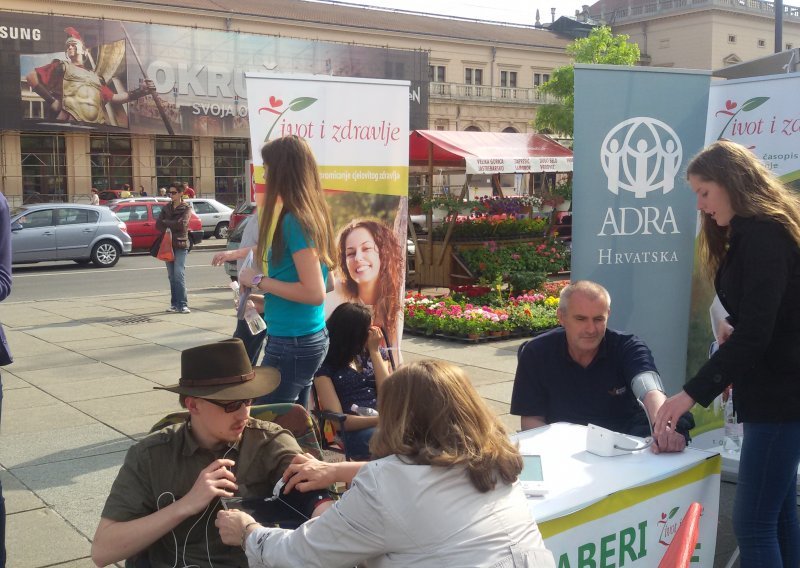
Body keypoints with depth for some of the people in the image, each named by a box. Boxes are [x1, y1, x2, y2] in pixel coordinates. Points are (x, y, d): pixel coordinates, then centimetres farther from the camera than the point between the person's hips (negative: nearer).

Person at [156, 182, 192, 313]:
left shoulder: (186, 208, 2)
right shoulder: (166, 208, 16)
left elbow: (182, 224, -14)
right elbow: (158, 225, 7)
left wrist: (166, 223, -3)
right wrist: (169, 229, -9)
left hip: (180, 245, -5)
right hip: (168, 245, 5)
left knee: (179, 275, -14)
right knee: (172, 276, 4)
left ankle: (183, 305, -14)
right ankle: (174, 304, 10)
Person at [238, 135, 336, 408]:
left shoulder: (295, 221, -18)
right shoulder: (313, 214, 8)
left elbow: (314, 292, -24)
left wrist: (259, 281, -15)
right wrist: (265, 297, 17)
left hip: (292, 343, -9)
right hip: (312, 337, 9)